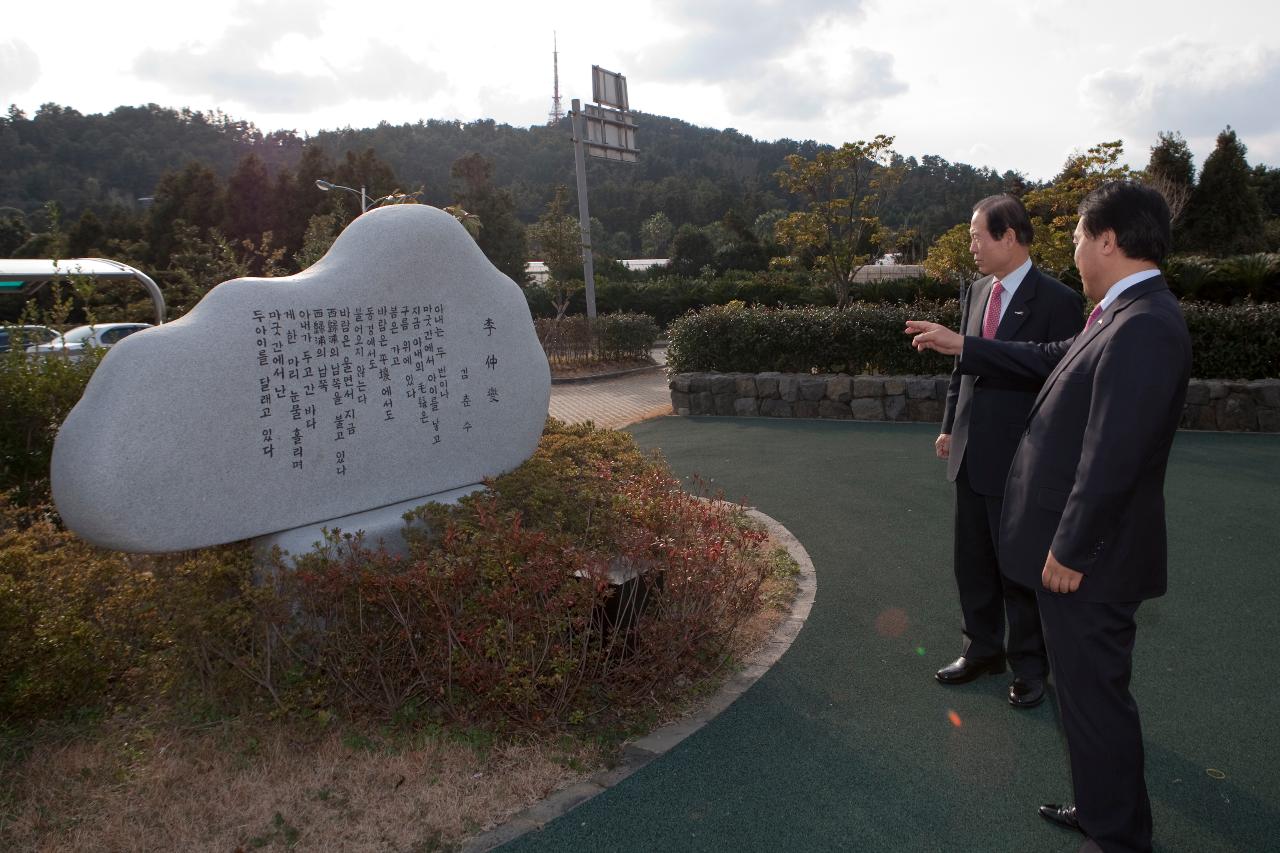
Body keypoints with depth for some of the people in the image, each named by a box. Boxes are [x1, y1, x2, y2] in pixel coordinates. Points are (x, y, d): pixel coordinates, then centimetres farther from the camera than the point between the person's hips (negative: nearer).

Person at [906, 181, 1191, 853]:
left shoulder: (1144, 328, -24)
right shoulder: (1124, 318, 8)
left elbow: (1113, 458, -27)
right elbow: (1051, 360, 23)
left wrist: (1068, 551, -20)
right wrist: (960, 346, 27)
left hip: (1088, 560, -10)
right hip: (1078, 546, 10)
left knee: (1095, 694, 6)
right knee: (1087, 688, 22)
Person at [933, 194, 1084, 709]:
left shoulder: (1057, 301, -13)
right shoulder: (977, 292, 8)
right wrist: (950, 426, 13)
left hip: (1020, 461, -7)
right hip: (971, 456, 7)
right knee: (972, 563, 18)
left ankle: (1029, 667, 28)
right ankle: (982, 650, 37)